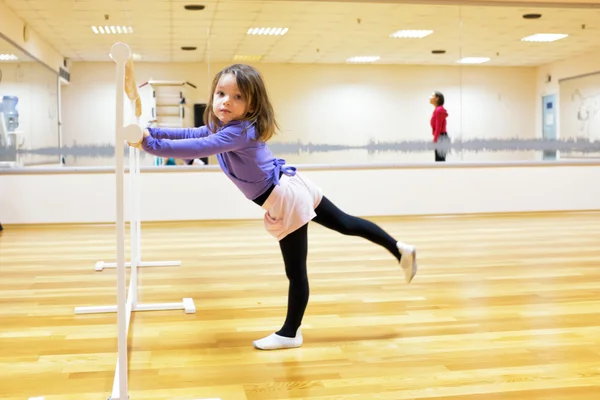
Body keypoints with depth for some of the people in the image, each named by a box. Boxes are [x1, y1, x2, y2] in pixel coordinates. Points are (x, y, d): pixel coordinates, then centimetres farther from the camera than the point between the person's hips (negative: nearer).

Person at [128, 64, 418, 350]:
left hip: (285, 199, -10)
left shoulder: (239, 132, -26)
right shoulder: (223, 124, 5)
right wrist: (150, 132, -2)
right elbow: (191, 133, 9)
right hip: (291, 188, 10)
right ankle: (400, 250, 35)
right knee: (344, 223, 23)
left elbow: (197, 148, -37)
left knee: (295, 272, 4)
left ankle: (290, 334, 18)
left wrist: (150, 145, -34)